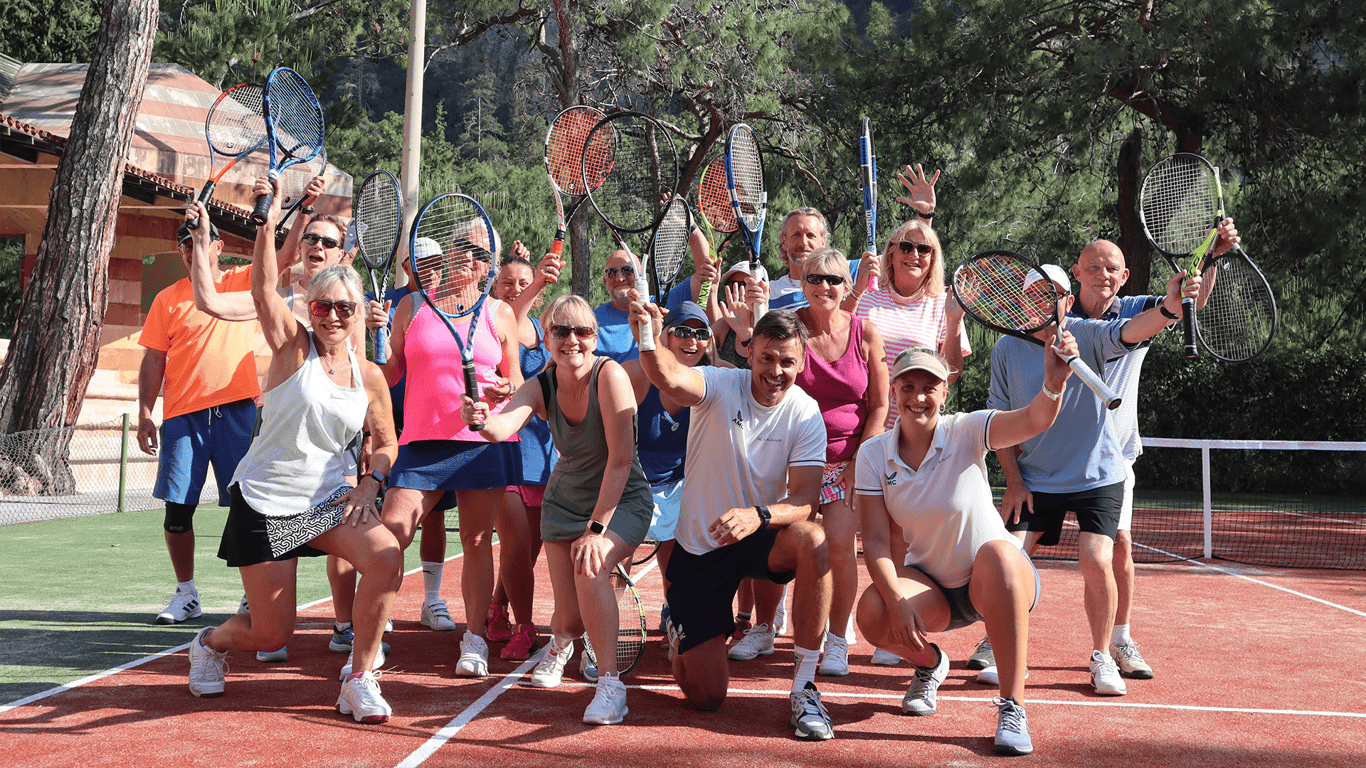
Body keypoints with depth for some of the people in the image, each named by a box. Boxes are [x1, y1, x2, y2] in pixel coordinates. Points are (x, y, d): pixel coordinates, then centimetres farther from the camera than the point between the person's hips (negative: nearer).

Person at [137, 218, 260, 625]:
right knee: (177, 508, 2)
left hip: (237, 410, -2)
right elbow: (153, 361, 10)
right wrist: (144, 414, 2)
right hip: (182, 414, 2)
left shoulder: (244, 281, 8)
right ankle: (186, 594, 15)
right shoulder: (167, 299, 11)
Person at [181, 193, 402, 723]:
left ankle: (359, 680, -10)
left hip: (327, 500, 3)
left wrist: (369, 485, -5)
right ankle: (211, 642, 39)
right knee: (271, 635, 0)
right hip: (264, 502, -3)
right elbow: (263, 287, -22)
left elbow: (385, 442, 13)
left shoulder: (369, 376, 3)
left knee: (387, 558, -27)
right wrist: (269, 223, -33)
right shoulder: (293, 346, -6)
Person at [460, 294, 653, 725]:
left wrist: (596, 529, -28)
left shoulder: (609, 375, -24)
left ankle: (610, 685, -20)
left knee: (589, 570, -33)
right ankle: (560, 643, 41)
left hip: (621, 501, -4)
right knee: (572, 619, 1)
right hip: (565, 500, 4)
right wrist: (482, 421, -56)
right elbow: (504, 426, -32)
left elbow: (621, 459, -25)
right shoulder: (542, 388, -12)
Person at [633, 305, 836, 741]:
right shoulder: (721, 387, -16)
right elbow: (670, 380, -39)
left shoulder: (806, 415, -11)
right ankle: (682, 634, 35)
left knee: (813, 542, -35)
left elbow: (805, 501, -20)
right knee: (706, 697, -2)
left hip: (760, 540, 1)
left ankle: (804, 686, -20)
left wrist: (759, 516, -41)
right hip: (698, 550, -1)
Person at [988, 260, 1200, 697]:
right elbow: (999, 419, 4)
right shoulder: (1007, 349, -1)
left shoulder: (1087, 336, -6)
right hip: (1034, 480, 2)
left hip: (1097, 476, -2)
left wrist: (1169, 307, -48)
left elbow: (1131, 332, -27)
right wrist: (1014, 480, -2)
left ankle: (1102, 657, 8)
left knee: (1096, 563, -14)